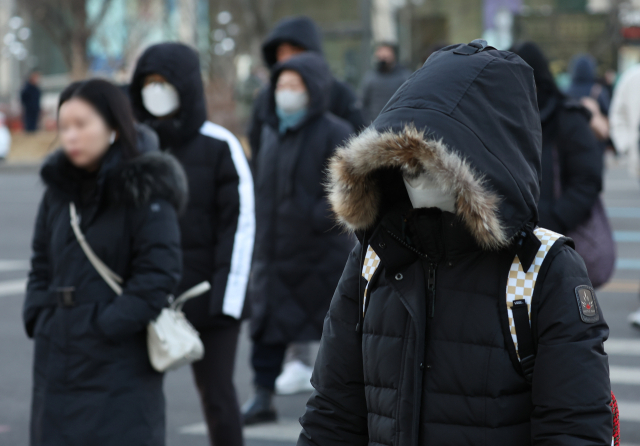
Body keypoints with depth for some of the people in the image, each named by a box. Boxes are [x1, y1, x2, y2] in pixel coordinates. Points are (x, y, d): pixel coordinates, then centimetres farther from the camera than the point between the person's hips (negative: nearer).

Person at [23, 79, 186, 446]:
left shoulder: (144, 192, -10)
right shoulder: (60, 189, 10)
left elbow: (158, 275, -15)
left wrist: (106, 326, -17)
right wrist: (37, 317, 3)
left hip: (120, 368, -6)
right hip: (58, 361, 6)